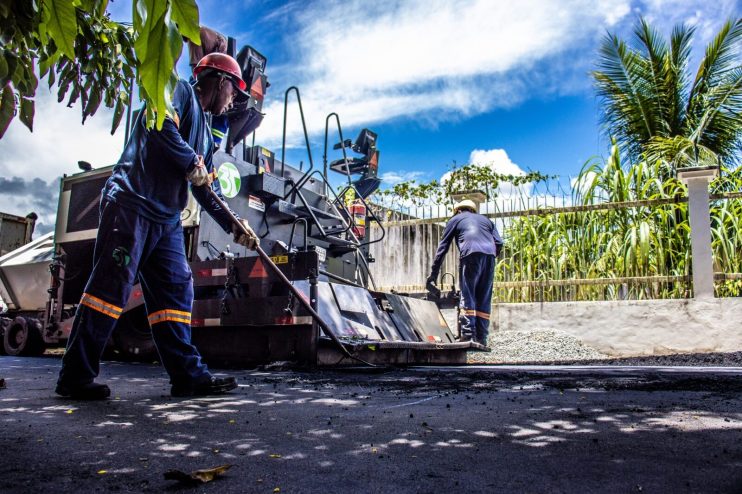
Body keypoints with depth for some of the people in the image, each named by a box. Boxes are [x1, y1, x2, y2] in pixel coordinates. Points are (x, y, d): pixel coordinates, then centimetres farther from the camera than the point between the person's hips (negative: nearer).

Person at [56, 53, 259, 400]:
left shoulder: (205, 132, 26)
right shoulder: (180, 92, 3)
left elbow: (208, 190, 24)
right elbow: (159, 123, -19)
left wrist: (234, 226, 15)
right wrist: (192, 163, -11)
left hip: (167, 219, 9)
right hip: (130, 205, -9)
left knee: (176, 291, 2)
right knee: (111, 286, -9)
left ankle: (188, 374, 3)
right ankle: (75, 377, -2)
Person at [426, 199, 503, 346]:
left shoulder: (455, 219, 23)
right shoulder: (486, 219, 33)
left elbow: (443, 247, 19)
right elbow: (499, 243, 16)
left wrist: (433, 273, 20)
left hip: (471, 254, -4)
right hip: (490, 254, 4)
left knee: (467, 295, -3)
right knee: (485, 298, 6)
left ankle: (468, 334, -13)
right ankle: (481, 338, 4)